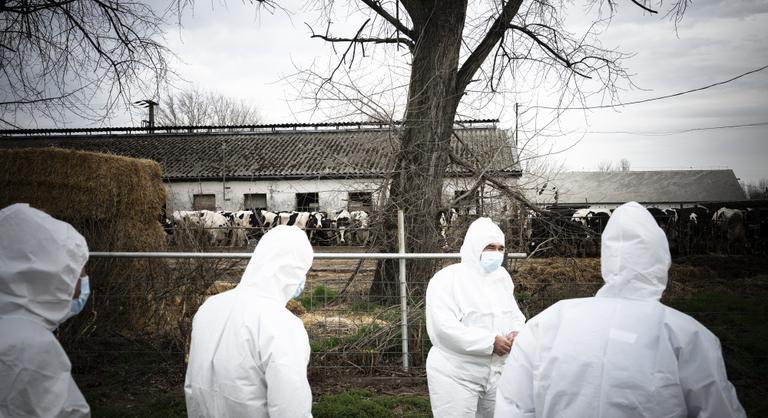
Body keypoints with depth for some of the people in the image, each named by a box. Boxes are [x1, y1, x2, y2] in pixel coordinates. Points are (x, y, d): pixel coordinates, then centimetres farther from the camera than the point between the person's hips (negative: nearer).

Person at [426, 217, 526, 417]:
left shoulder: (502, 277, 8)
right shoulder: (447, 279, -14)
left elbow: (514, 314, 14)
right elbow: (442, 328, -23)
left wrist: (516, 333, -10)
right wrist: (489, 342, -24)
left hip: (497, 373, 6)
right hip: (455, 377, -6)